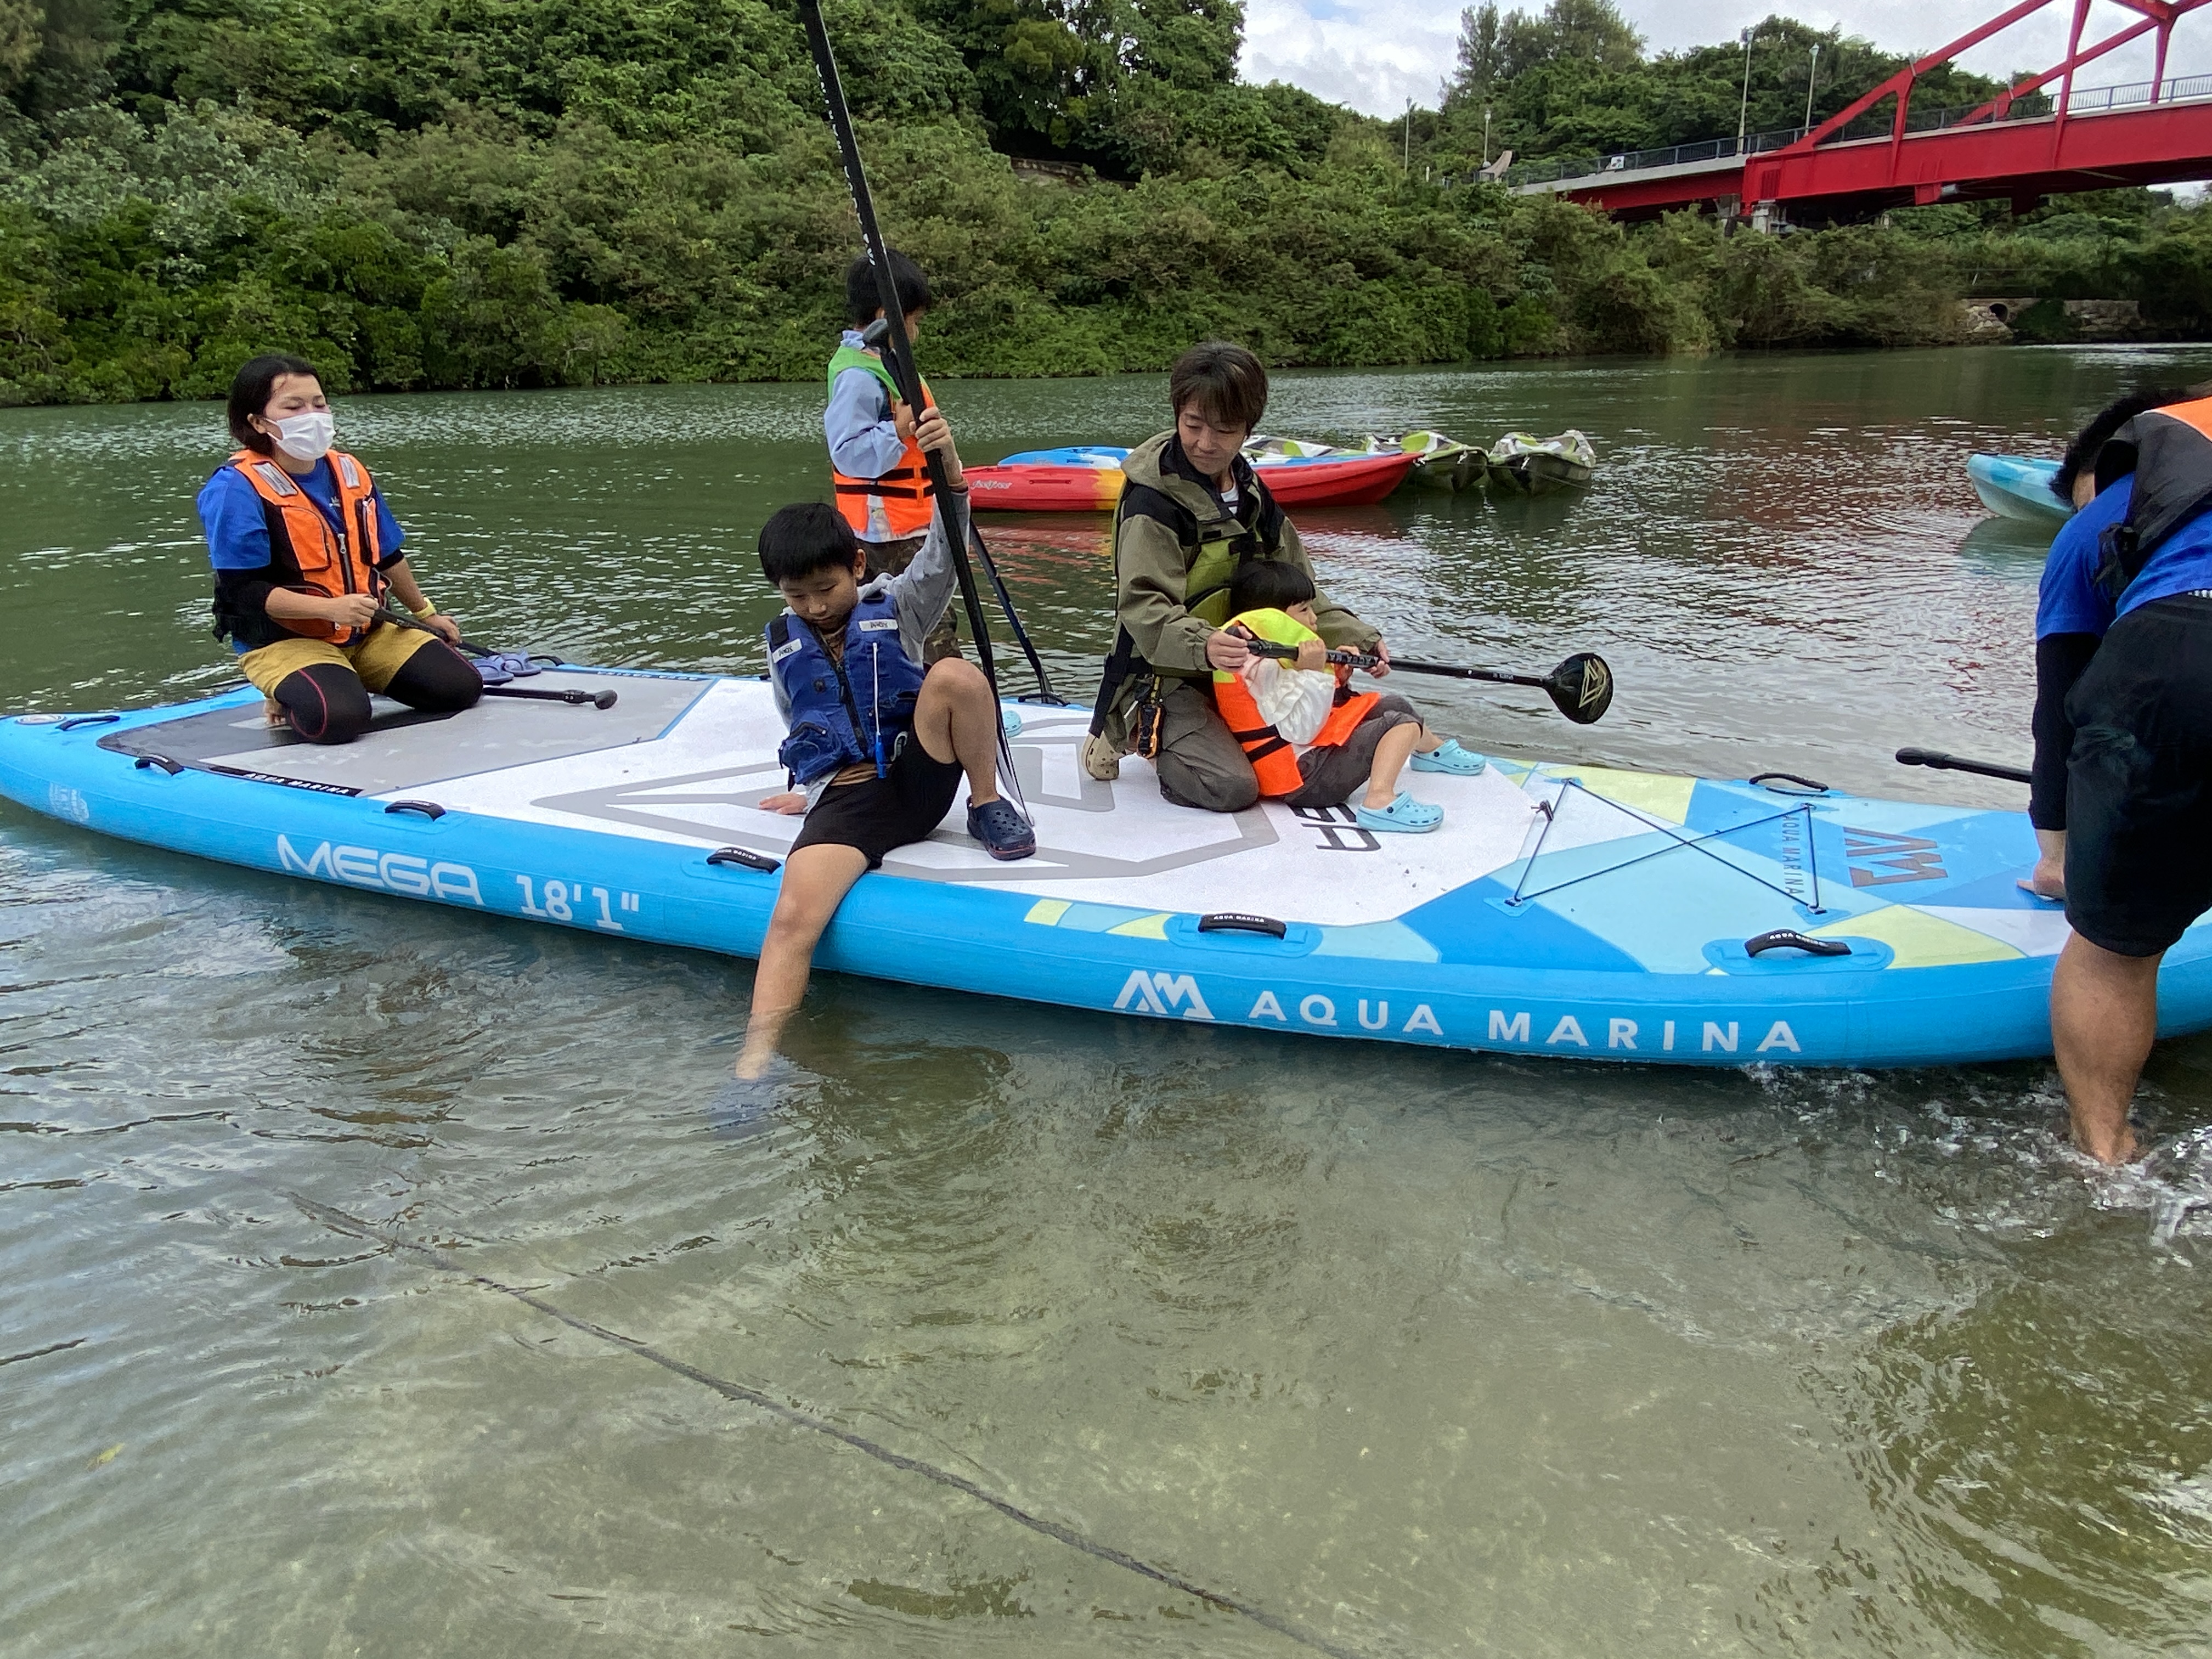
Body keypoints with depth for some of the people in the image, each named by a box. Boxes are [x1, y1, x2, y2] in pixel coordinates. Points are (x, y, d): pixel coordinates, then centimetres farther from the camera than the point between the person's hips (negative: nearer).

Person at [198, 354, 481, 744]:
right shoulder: (237, 489, -14)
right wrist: (330, 608, -28)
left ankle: (357, 680, 13)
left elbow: (387, 556, 21)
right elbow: (242, 590, -18)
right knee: (340, 718, -35)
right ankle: (290, 697, 1)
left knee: (462, 686, -7)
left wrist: (425, 613, 29)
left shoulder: (350, 473, 8)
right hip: (283, 641, -7)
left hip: (366, 633, 7)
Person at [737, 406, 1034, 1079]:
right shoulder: (782, 644, 14)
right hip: (841, 805, 1)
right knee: (793, 917, -28)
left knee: (955, 674, -29)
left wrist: (949, 465, -31)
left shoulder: (895, 607, 4)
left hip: (918, 779, -1)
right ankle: (755, 1064, -30)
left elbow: (942, 554, -15)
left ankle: (987, 807, -8)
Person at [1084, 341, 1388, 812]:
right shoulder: (1153, 501, -18)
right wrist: (1202, 645, -48)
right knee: (1233, 787, -23)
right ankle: (1129, 733, 2)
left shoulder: (1251, 493, 8)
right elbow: (1144, 608, -28)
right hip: (1163, 680, -8)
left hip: (1235, 672, 8)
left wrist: (1357, 638, -1)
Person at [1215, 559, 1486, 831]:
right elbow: (1300, 731, -25)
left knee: (1392, 706, 23)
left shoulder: (1270, 656, 13)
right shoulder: (1260, 666, -20)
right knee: (1402, 724, -16)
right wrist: (1313, 673, -28)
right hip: (1303, 781, -12)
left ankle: (1433, 750, 50)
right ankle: (1379, 802, -35)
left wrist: (1338, 676, 4)